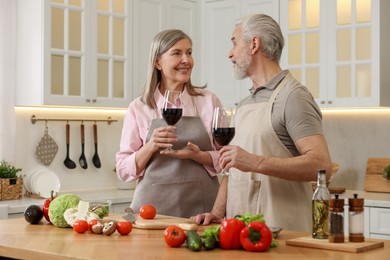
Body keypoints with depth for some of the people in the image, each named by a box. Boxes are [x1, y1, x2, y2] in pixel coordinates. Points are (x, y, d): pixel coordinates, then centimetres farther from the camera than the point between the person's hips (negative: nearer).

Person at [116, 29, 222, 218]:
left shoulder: (209, 101, 4)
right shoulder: (138, 108, 3)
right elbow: (123, 170, 3)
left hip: (201, 208, 1)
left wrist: (197, 156, -14)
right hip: (153, 207, 0)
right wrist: (150, 147, -14)